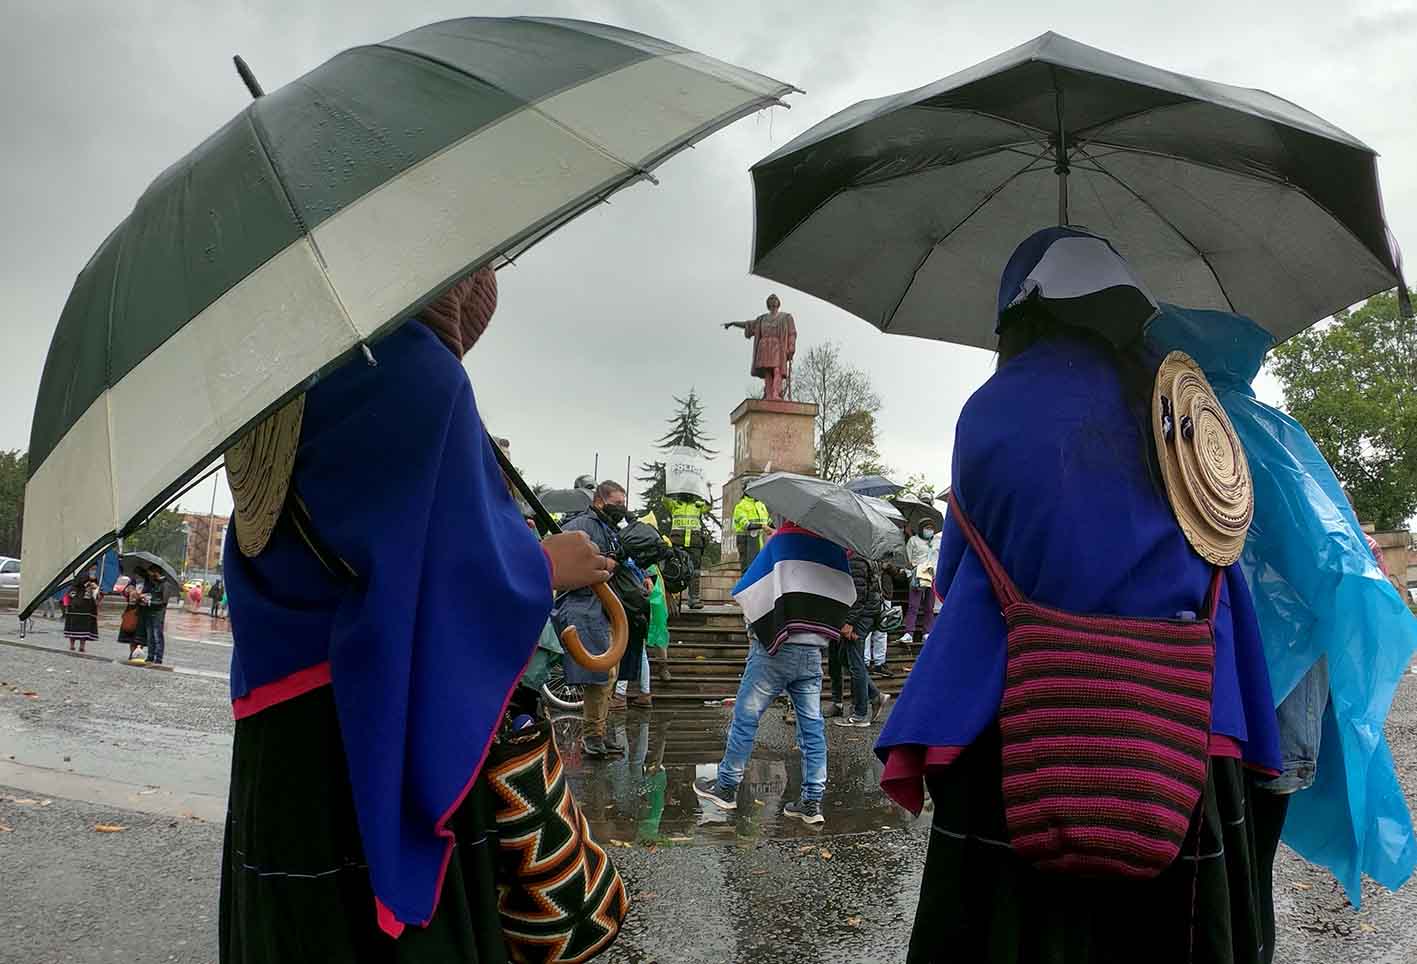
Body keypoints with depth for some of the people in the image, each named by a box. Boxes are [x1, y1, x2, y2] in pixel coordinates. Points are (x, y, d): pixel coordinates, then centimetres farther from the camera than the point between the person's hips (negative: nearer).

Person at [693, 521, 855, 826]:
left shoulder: (783, 540, -6)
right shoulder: (835, 548, 4)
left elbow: (744, 590, -3)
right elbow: (846, 595, 10)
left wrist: (755, 627, 10)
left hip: (774, 649, -4)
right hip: (813, 652, 4)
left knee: (746, 717, 6)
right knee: (812, 725, 7)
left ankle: (726, 787, 13)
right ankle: (812, 801, 9)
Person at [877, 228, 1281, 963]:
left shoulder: (994, 409, -3)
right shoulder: (1190, 406, 9)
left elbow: (954, 577, 5)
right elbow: (1220, 584, 13)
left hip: (1022, 741, -4)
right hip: (1182, 748, 5)